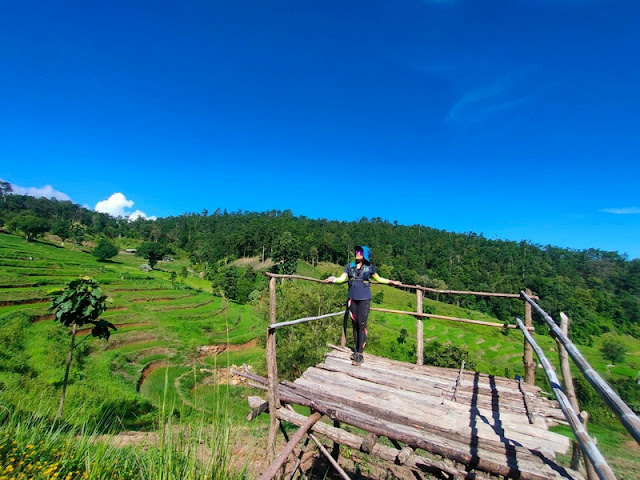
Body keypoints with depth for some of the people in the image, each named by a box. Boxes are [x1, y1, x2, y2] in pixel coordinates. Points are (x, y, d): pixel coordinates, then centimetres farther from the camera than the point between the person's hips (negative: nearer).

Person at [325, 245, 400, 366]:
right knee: (354, 324, 8)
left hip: (364, 298, -2)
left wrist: (391, 281, 11)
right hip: (352, 298, 3)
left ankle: (360, 354, -1)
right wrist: (333, 279, -20)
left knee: (362, 324, -7)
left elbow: (378, 278, 18)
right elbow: (342, 278, -1)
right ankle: (356, 350, 19)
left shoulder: (369, 267, 4)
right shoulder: (350, 266, 7)